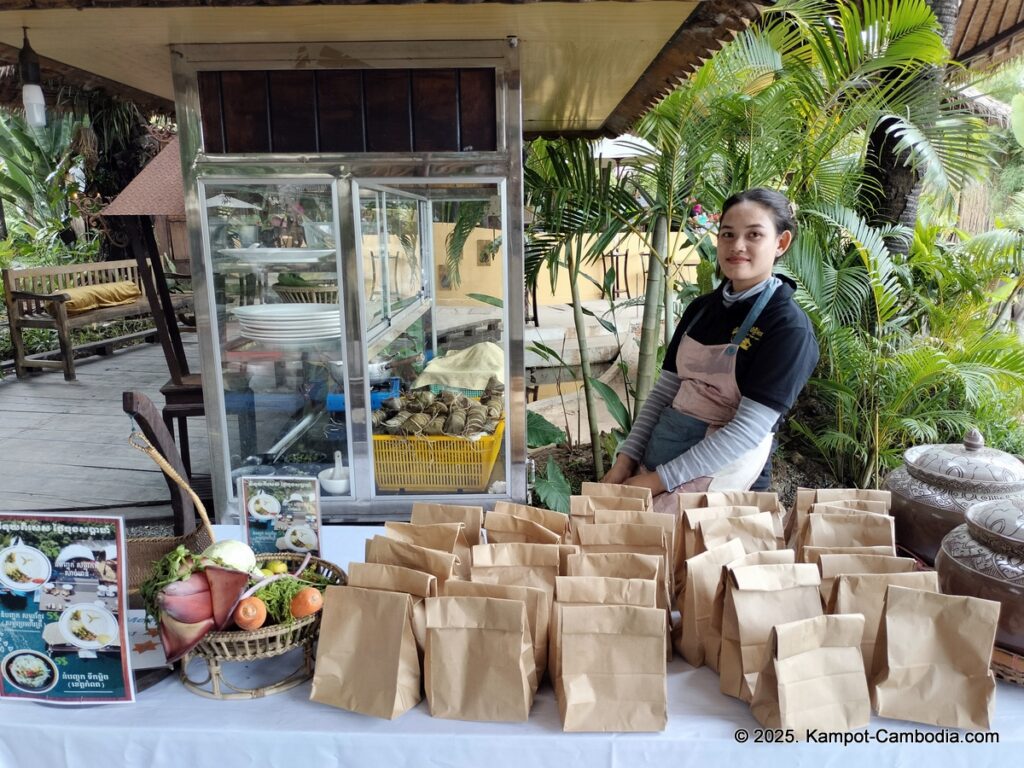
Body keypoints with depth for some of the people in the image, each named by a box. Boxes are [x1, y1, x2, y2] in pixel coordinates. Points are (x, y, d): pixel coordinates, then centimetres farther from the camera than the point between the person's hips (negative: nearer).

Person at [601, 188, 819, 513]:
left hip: (723, 471, -6)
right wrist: (626, 458, -2)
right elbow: (664, 391, 9)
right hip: (658, 452, 6)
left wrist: (658, 480, -18)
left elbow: (748, 430, -18)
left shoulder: (789, 327, -12)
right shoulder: (701, 308, 8)